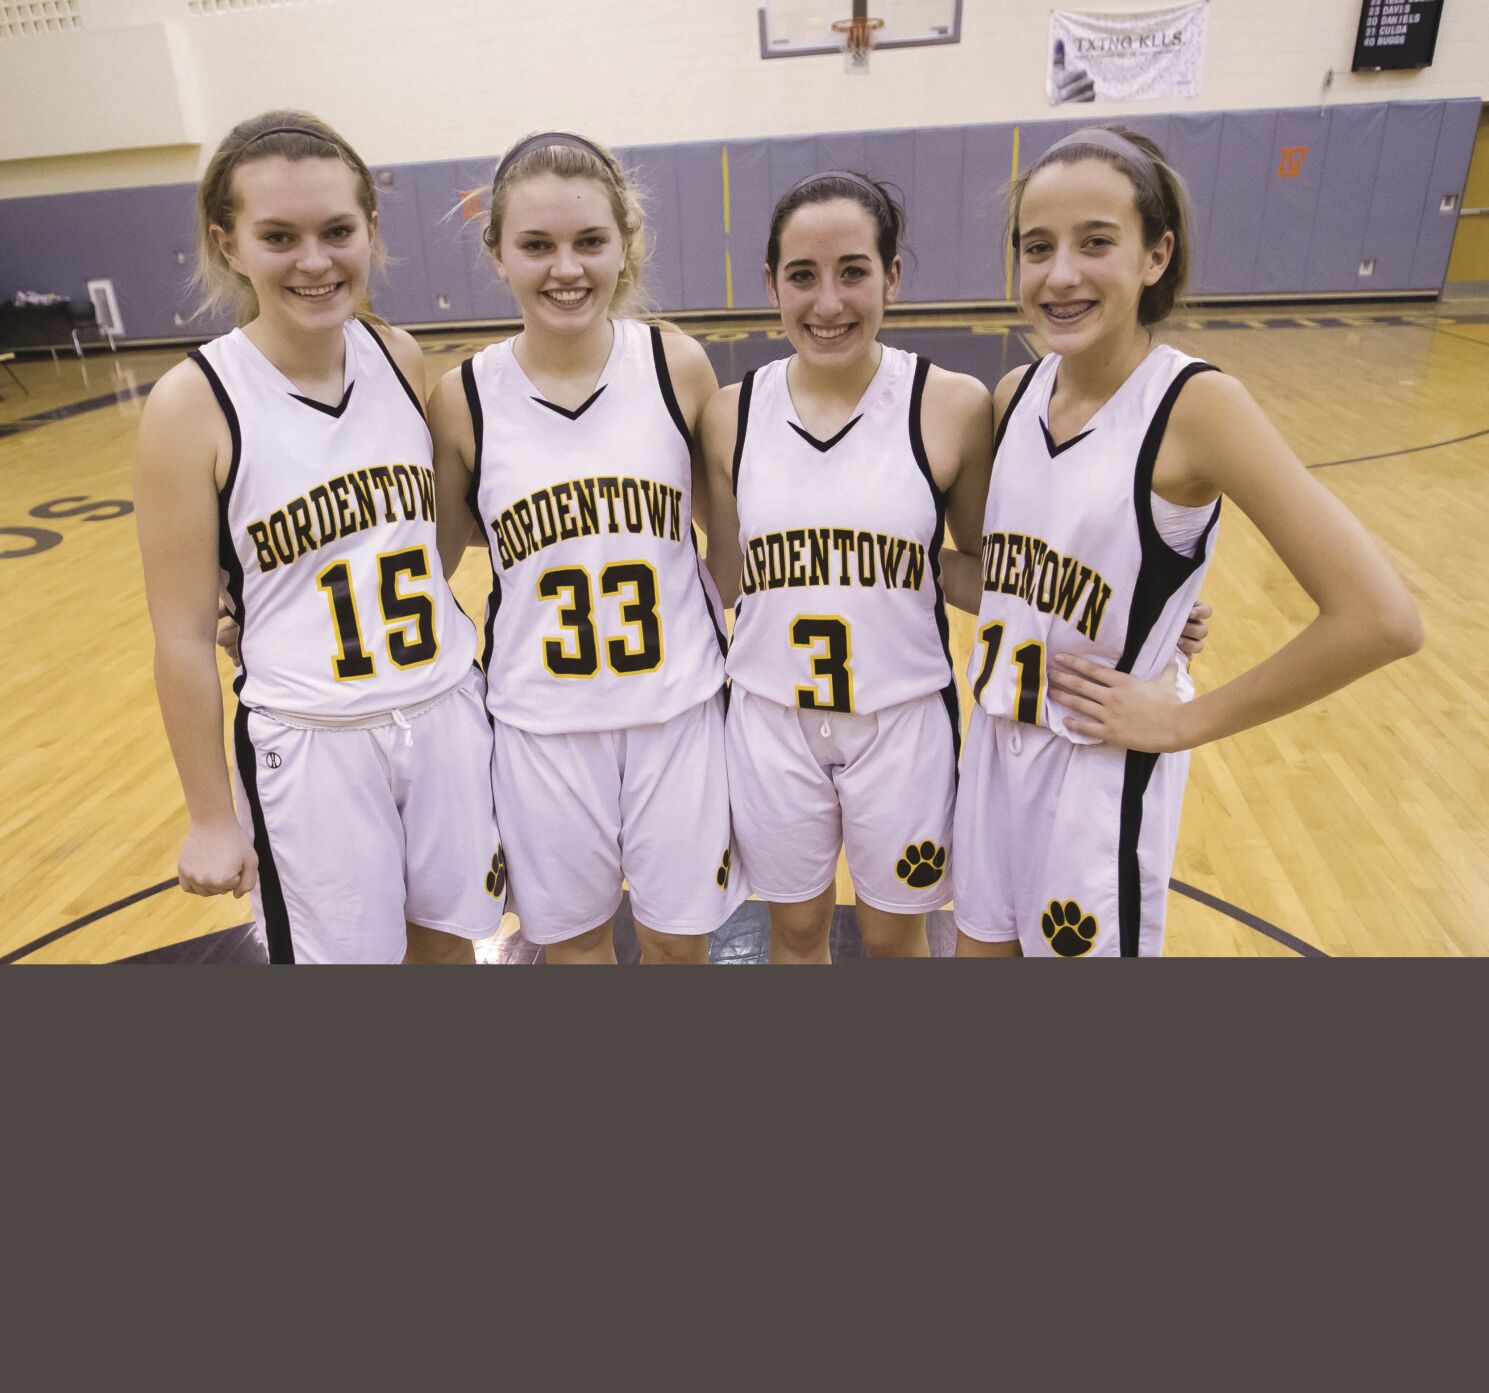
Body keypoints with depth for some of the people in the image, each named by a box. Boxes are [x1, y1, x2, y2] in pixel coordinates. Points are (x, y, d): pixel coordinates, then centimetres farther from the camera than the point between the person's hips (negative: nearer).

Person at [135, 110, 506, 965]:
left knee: (445, 934, 19)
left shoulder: (400, 359, -3)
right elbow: (184, 635, -9)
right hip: (312, 742, -3)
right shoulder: (195, 403, -13)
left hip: (448, 712, 4)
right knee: (344, 950, 13)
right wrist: (211, 817, -4)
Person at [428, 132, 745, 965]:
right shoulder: (464, 401, -7)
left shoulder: (678, 367, -8)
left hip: (677, 707, 0)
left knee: (678, 935, 16)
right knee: (573, 932, 19)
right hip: (543, 721, 1)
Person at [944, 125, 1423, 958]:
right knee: (983, 943, 21)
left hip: (1104, 772, -5)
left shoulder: (1196, 405, -18)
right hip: (997, 744, 6)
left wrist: (1186, 721, -16)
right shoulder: (1016, 395, -1)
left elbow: (1380, 618, -22)